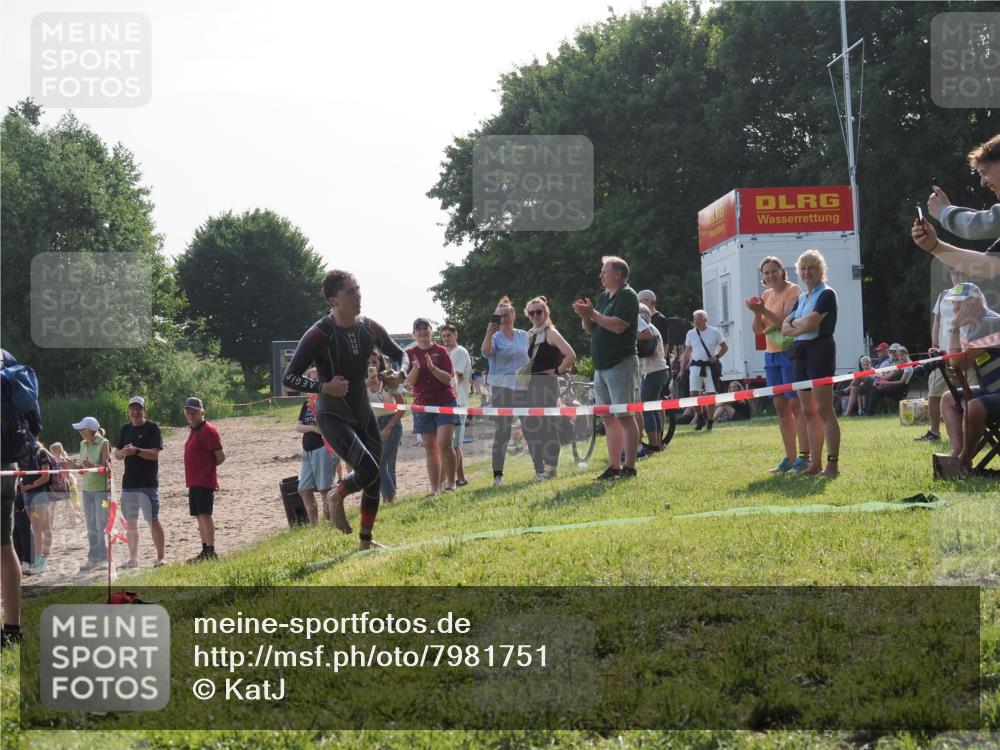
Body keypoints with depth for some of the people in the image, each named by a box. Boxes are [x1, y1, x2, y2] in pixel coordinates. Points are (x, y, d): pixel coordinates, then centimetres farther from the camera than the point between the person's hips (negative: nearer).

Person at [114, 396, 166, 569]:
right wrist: (124, 452, -12)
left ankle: (161, 557, -6)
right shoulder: (125, 429, 13)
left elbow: (155, 453, -13)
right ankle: (133, 559, 18)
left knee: (153, 520, -9)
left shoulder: (152, 428, -3)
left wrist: (136, 450, -25)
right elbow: (116, 455, 10)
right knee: (130, 522, 10)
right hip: (128, 483, 6)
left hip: (148, 483, -6)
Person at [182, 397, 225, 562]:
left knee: (205, 515, -13)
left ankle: (211, 552, -14)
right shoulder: (193, 430, 17)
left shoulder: (208, 430, -12)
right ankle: (205, 552, 17)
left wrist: (208, 466, -3)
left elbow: (221, 456, -15)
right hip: (194, 481, 10)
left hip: (205, 482, -10)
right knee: (199, 517, 12)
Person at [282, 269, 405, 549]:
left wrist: (397, 376, -6)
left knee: (376, 479, 9)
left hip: (363, 413, 6)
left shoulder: (369, 328, -2)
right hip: (333, 416, -6)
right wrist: (324, 387, -28)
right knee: (368, 470, -23)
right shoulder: (319, 335, -19)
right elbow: (288, 377, -16)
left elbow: (400, 356, 15)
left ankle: (366, 541, 27)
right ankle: (337, 496, 10)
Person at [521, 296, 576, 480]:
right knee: (530, 426, 6)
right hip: (530, 385, 8)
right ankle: (539, 468, 13)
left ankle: (551, 468, -5)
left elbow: (571, 356, -18)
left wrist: (557, 371, -10)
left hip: (547, 383, -8)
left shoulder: (551, 333, -7)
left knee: (548, 425, -8)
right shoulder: (531, 335, 17)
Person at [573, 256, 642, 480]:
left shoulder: (627, 296, -7)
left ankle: (629, 468, -8)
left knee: (624, 417, -9)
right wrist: (585, 315, 1)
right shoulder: (604, 297, 19)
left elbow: (618, 326, -20)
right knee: (608, 418, 8)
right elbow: (591, 330, 20)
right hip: (601, 366, 9)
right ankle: (614, 467, 12)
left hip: (621, 364, -9)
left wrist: (592, 313, -14)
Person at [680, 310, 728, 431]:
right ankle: (699, 416, 11)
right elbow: (687, 353, 13)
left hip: (710, 366, -2)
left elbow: (725, 347, 6)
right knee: (694, 393, -8)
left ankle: (710, 422, 8)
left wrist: (717, 356, -11)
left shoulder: (715, 332, -1)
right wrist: (682, 369, 9)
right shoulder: (691, 334, 7)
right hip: (696, 366, 2)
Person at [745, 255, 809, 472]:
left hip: (790, 352, -8)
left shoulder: (793, 291, -7)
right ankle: (790, 457, 13)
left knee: (796, 405, -9)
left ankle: (804, 456, -9)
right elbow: (758, 329, 10)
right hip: (771, 355, 8)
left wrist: (763, 310, -24)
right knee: (781, 407, 8)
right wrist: (757, 312, -8)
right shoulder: (766, 295, 14)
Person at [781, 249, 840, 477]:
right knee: (808, 412, 8)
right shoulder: (801, 298, 19)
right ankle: (815, 463, 12)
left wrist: (794, 323, 2)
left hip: (820, 351, -8)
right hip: (801, 354, 8)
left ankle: (833, 463, -11)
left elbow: (810, 323, -16)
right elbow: (785, 328, 10)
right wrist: (802, 325, -7)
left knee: (824, 410, -11)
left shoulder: (827, 294, -5)